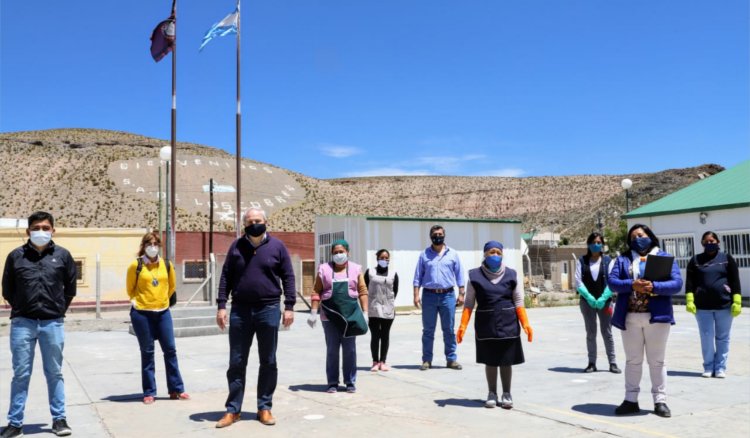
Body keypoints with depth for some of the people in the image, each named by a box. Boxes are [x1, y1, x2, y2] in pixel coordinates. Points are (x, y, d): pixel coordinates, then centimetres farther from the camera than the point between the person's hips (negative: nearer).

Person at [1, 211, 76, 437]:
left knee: (54, 373, 9)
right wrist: (21, 309, 8)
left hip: (52, 323, 0)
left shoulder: (62, 255, 2)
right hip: (22, 323, 0)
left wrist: (59, 309, 8)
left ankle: (59, 419, 18)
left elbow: (70, 287, 10)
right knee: (21, 374, 5)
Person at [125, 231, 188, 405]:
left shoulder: (167, 265, 3)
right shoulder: (136, 265, -6)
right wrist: (138, 301, 8)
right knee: (147, 353, 4)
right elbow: (130, 288, 5)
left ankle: (176, 389, 15)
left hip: (163, 312, 3)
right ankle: (149, 392, 13)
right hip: (142, 314, -3)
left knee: (170, 350, 5)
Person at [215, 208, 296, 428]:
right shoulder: (236, 246, 6)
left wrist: (289, 306, -5)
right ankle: (233, 409, 16)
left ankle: (264, 408, 18)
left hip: (268, 310, -1)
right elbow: (226, 277, 6)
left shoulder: (277, 246, 2)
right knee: (236, 363, 6)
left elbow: (288, 277, 1)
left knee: (268, 362, 6)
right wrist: (221, 306, -1)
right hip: (240, 311, 1)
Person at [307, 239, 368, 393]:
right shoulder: (324, 269, 4)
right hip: (330, 317, 0)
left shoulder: (356, 269, 6)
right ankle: (332, 383, 13)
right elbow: (316, 292, 2)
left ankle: (350, 382, 15)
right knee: (332, 350, 5)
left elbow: (363, 292, 4)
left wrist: (365, 312, -2)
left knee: (350, 350, 6)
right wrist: (313, 312, -4)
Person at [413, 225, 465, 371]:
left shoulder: (453, 254, 7)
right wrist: (416, 295, -3)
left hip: (448, 295, 0)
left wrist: (461, 293, 2)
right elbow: (418, 276, 5)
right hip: (429, 295, 0)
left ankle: (451, 359, 13)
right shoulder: (424, 255, 5)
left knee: (449, 330, 6)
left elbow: (459, 275, 8)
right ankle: (427, 360, 12)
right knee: (428, 330, 5)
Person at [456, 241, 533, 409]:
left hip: (508, 324, 1)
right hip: (486, 324, 0)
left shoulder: (510, 275, 1)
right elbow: (469, 303, 0)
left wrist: (525, 324, -3)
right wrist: (463, 325, -7)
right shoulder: (475, 276, -2)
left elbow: (518, 302, 4)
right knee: (490, 360, 9)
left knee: (506, 360, 7)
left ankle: (506, 394, 21)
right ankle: (492, 394, 23)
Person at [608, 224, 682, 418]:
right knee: (632, 360, 10)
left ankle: (660, 401, 14)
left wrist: (654, 287, -22)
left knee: (657, 361, 6)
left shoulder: (665, 258, 5)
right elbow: (612, 281, -2)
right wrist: (632, 285, -20)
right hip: (630, 317, 2)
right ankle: (631, 400, 17)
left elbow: (677, 283, -6)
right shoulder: (623, 259, 10)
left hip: (656, 316, -2)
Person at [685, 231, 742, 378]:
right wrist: (690, 301, -7)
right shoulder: (695, 260, 7)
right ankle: (708, 367, 12)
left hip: (724, 305, 0)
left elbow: (735, 281, 2)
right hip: (702, 306, 1)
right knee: (706, 338, 3)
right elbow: (690, 282, 3)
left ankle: (720, 368, 13)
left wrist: (737, 302, -6)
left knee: (722, 338, 6)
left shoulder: (727, 258, 5)